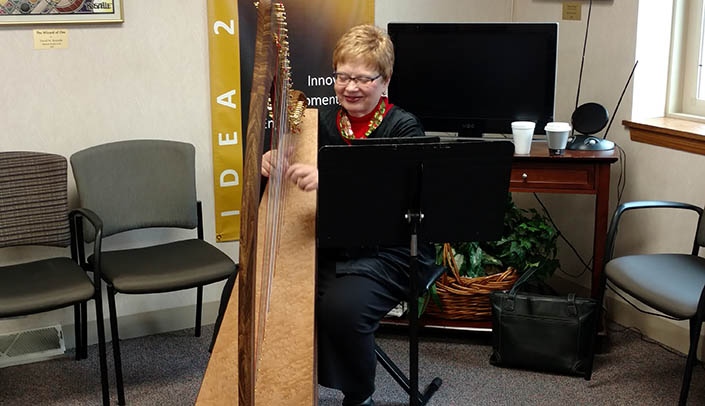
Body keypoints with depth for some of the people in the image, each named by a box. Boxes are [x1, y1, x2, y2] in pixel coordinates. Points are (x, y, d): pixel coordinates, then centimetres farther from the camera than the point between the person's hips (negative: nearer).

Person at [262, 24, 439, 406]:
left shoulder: (403, 128, -6)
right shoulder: (322, 121, 8)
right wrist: (273, 165, -16)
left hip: (388, 251, -4)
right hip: (327, 245, 5)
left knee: (342, 306, -30)